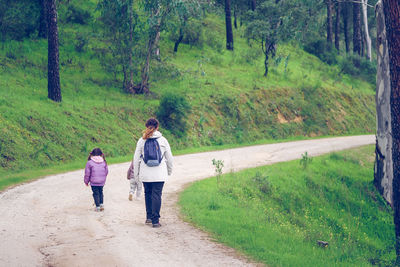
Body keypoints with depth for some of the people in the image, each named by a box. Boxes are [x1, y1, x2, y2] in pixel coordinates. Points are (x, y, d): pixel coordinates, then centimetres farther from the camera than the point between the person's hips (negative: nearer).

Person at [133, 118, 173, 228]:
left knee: (148, 194, 17)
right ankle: (155, 220, -5)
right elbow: (169, 157, 6)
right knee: (157, 195, -1)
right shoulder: (163, 140, -1)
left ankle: (149, 217, 21)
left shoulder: (142, 141, 0)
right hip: (159, 173, -1)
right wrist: (169, 170, 22)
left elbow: (136, 158, 4)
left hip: (145, 173, 1)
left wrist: (136, 173, 14)